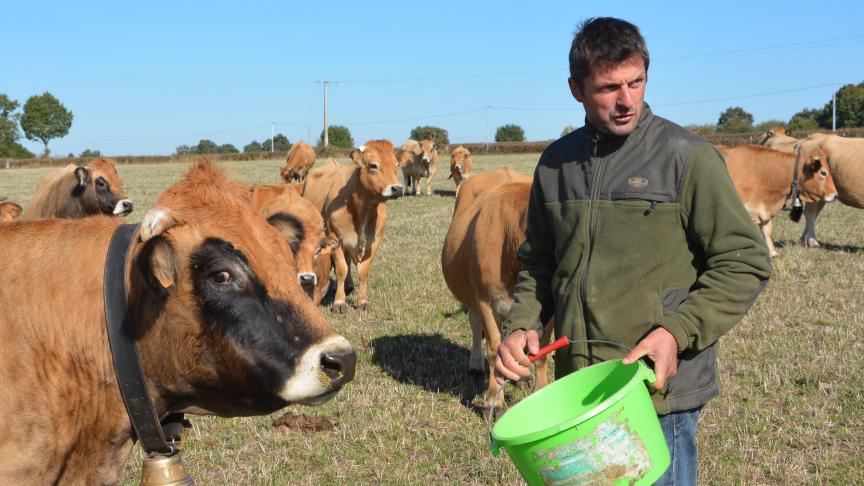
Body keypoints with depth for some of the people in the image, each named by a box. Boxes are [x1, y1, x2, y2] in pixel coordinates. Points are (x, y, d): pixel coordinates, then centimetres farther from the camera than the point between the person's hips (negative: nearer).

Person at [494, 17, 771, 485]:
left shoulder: (687, 157, -9)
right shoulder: (556, 164, 6)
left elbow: (745, 262, -7)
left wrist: (678, 332, -18)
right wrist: (522, 326, -2)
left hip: (660, 391, -4)